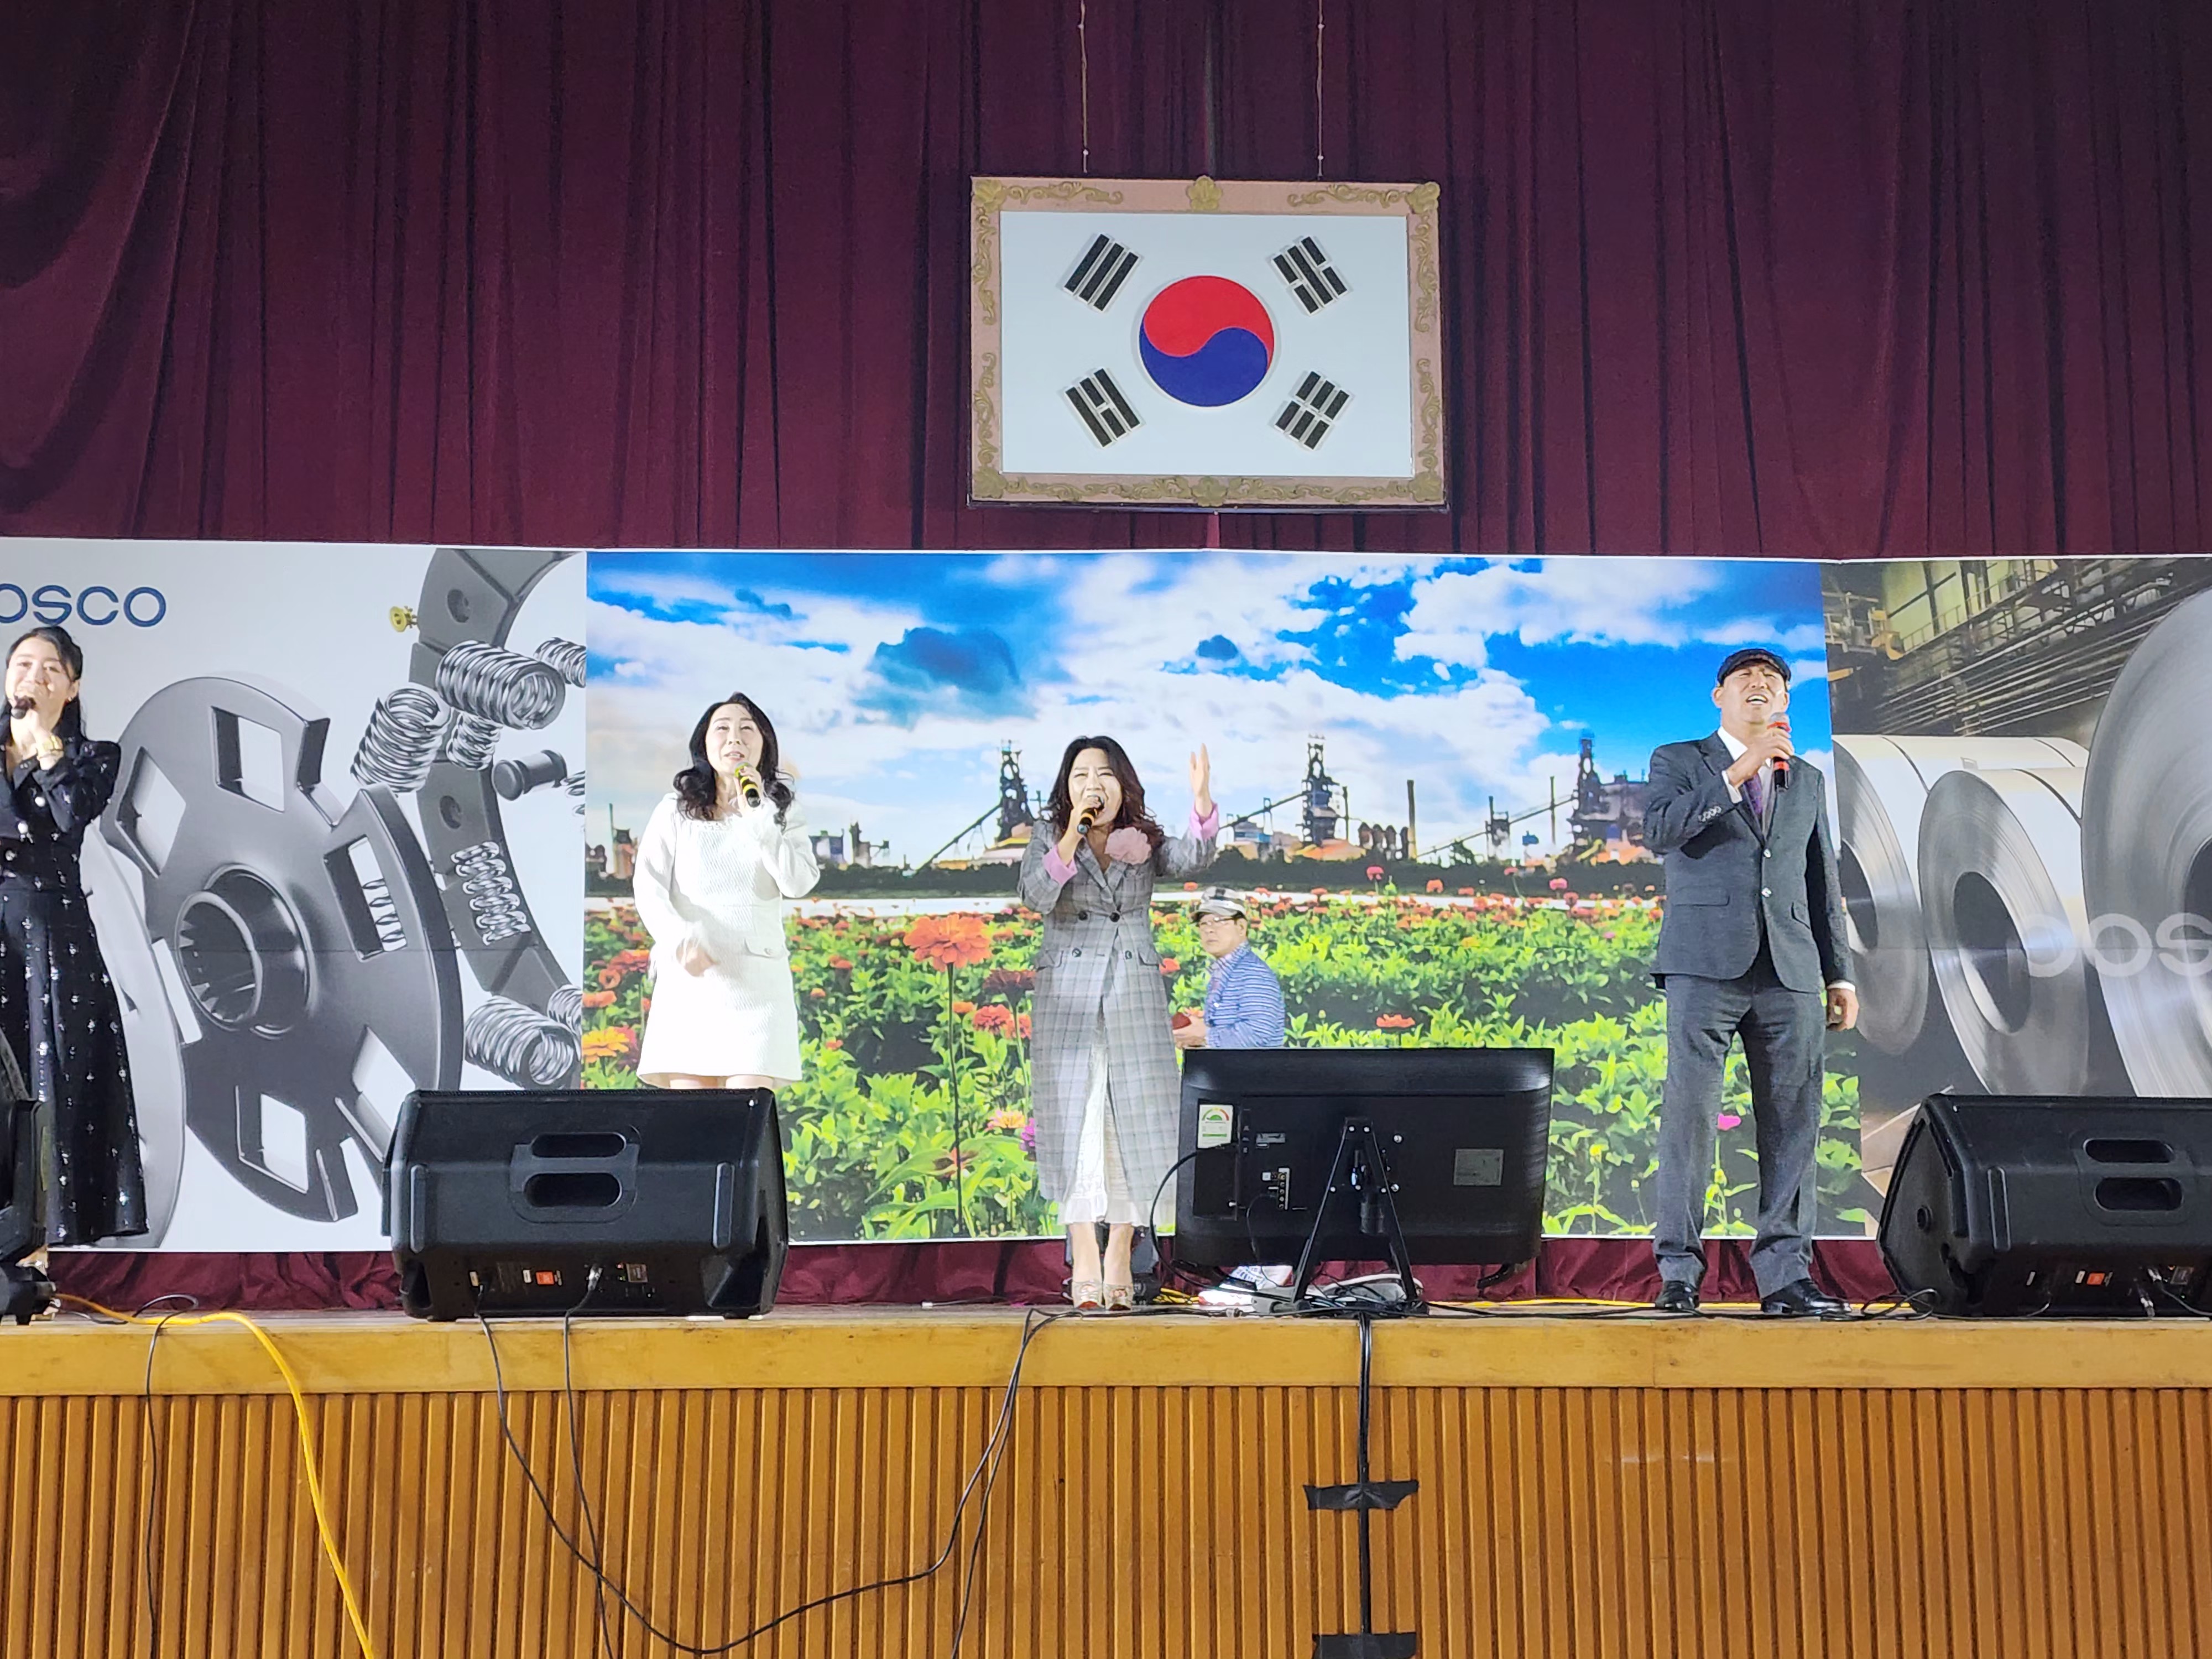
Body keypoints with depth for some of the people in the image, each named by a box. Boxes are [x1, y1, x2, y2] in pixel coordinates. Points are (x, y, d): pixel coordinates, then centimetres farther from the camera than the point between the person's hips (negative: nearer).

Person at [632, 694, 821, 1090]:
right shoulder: (675, 810, 11)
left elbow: (800, 883, -3)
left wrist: (758, 818, -10)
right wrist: (679, 938, -17)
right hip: (689, 975, 1)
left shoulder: (782, 811, 13)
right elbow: (648, 885, 1)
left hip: (756, 979, 0)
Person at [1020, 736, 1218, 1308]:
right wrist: (1072, 838, -25)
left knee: (1134, 1121, -1)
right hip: (1068, 998, -1)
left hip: (1135, 997, 2)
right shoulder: (1049, 839, 4)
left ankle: (1119, 1257, 6)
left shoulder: (1145, 842, 7)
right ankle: (1084, 1257, -1)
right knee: (1074, 1119, -4)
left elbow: (1192, 859, -14)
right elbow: (1035, 896, -14)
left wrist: (1202, 802, -31)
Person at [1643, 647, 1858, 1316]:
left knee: (1793, 1124, 0)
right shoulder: (1679, 761, 11)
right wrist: (1738, 773, -14)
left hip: (1790, 972, 4)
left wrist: (1839, 975, 14)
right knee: (1689, 1116, -8)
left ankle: (1785, 1274, 4)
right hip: (1706, 964, -4)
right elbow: (1658, 831, -9)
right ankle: (1678, 1272, -4)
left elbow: (1823, 884, 21)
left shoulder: (1807, 782, 22)